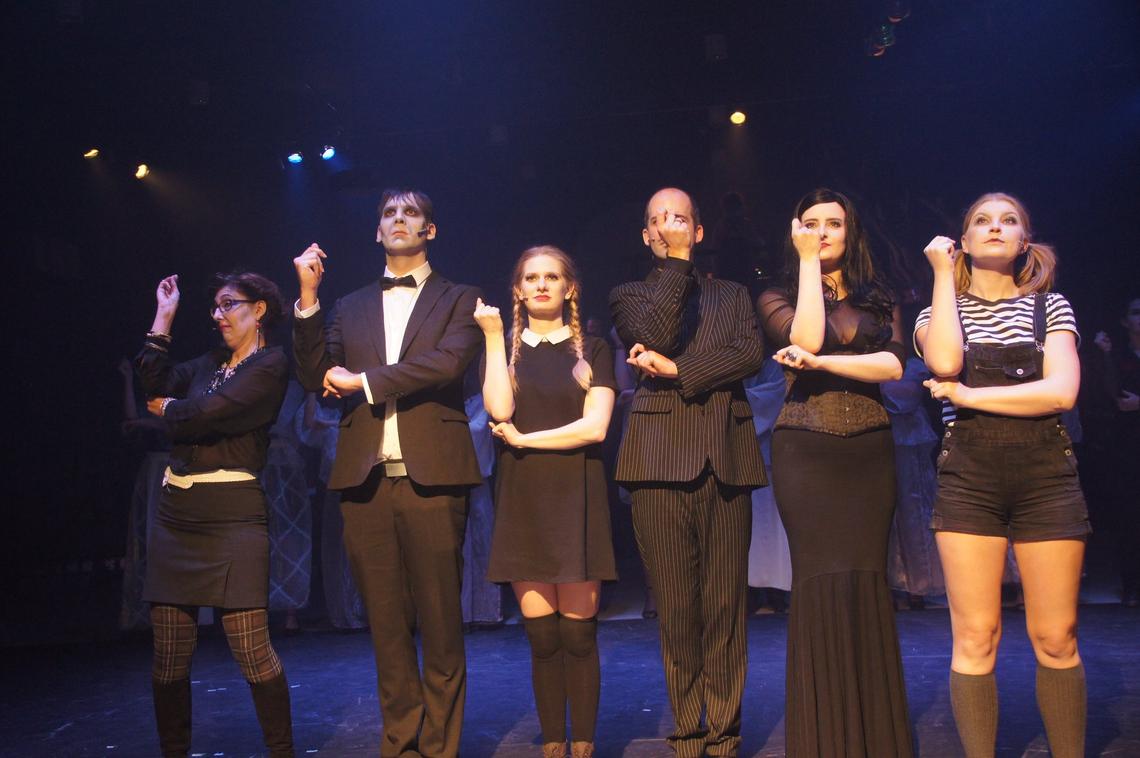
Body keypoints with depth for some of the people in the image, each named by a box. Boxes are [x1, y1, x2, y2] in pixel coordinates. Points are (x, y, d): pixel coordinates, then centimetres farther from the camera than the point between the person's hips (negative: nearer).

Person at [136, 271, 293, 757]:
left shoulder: (270, 365, -3)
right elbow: (154, 380, 6)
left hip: (232, 517, -7)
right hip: (176, 514, 7)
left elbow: (207, 414, -13)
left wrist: (166, 407, 7)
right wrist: (164, 316, 10)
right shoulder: (210, 363, 19)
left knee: (252, 651, -9)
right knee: (169, 656, 8)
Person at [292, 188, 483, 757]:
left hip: (431, 480, -3)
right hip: (365, 481, 3)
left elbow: (448, 361, -10)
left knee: (441, 625, 1)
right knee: (387, 628, 8)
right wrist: (308, 298, 0)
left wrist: (364, 381, -7)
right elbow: (315, 376, 8)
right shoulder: (350, 308, 19)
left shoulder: (459, 300, 9)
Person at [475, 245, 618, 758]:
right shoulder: (505, 350, 12)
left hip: (576, 499, -1)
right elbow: (499, 409, -8)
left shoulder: (591, 351, 8)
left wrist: (524, 440, -7)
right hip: (523, 502, 1)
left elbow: (594, 426, -6)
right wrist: (493, 336, -5)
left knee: (578, 634, -2)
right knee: (541, 637, 2)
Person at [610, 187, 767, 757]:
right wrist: (676, 263, -4)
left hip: (727, 457, 2)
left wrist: (677, 370, -7)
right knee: (676, 604, 0)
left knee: (725, 603, 1)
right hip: (663, 456, -1)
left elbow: (751, 353, 1)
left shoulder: (731, 296, 21)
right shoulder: (628, 296, 16)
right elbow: (656, 336, -6)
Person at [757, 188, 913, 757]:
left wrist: (822, 362, -16)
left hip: (869, 451, 2)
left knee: (867, 581, 2)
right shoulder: (778, 298, 9)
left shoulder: (877, 300, 14)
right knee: (822, 582, -6)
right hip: (805, 451, -2)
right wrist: (808, 262, -6)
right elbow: (804, 337, -13)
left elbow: (892, 364, -4)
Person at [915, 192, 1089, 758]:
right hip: (968, 477, 0)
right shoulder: (941, 309, 12)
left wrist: (966, 396, -9)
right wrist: (943, 272, -4)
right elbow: (945, 362, -14)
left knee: (1056, 638, 0)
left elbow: (1062, 391, -7)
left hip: (1046, 474, 0)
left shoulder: (1049, 307, 11)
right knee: (975, 639, -2)